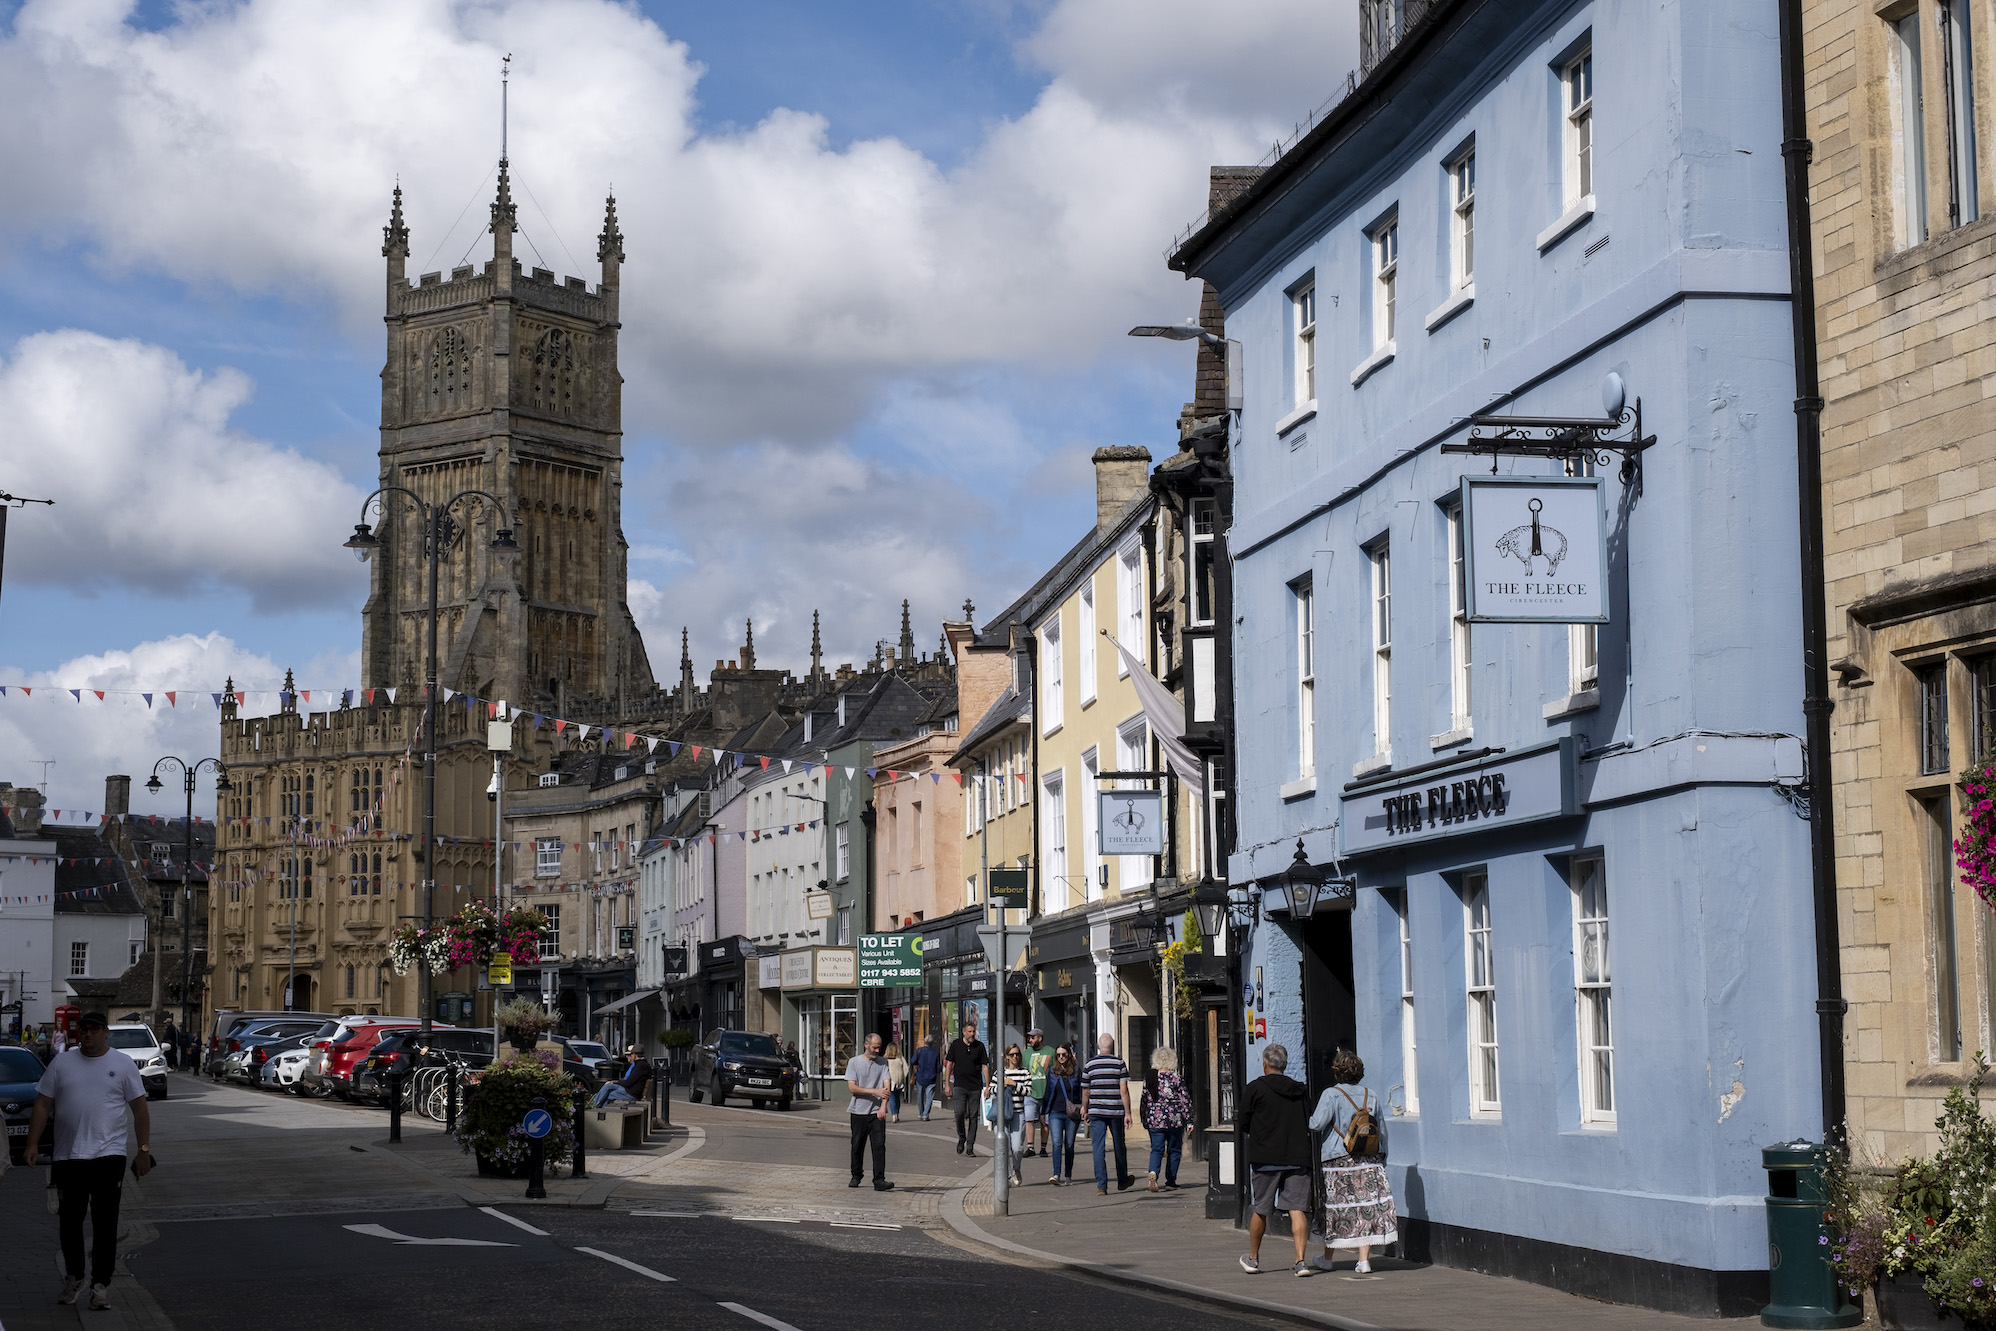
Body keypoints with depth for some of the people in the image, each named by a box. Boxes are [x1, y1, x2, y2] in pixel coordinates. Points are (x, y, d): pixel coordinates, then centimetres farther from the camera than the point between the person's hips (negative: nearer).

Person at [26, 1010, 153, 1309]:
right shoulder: (62, 1063, 9)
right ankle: (74, 1276, 27)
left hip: (108, 1156, -2)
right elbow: (42, 1105, 9)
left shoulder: (123, 1064, 4)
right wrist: (33, 1143, -1)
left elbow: (139, 1110, 4)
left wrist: (144, 1150, -1)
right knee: (70, 1221, 9)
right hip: (68, 1157, 2)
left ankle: (101, 1284, -1)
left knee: (105, 1222, -6)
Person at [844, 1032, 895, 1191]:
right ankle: (856, 1176, 26)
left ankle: (879, 1181, -13)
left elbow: (886, 1087, 0)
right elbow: (852, 1087, -6)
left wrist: (883, 1106, -16)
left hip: (877, 1112, 0)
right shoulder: (854, 1062, 3)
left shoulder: (883, 1062, 8)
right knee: (857, 1147, 8)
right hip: (858, 1111, 0)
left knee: (879, 1146, -10)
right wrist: (875, 1091, -15)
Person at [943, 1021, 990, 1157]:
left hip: (975, 1087, 1)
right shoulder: (956, 1044, 3)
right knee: (959, 1112, -16)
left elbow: (985, 1066, 5)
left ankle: (970, 1146, 5)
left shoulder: (980, 1046, 4)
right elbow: (949, 1064, 8)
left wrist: (988, 1087, 0)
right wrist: (947, 1084, 3)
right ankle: (961, 1138, 8)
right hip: (959, 1085, -1)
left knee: (973, 1116, 0)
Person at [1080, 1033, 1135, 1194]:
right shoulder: (1120, 1064, -3)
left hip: (1096, 1113, 0)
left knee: (1098, 1148, 0)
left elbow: (1085, 1092, 8)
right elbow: (1124, 1090, -8)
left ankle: (1101, 1185, -10)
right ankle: (1122, 1180, 33)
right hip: (1116, 1111, 0)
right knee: (1119, 1146, 16)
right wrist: (1127, 1113, -6)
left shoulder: (1089, 1065, 2)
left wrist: (1085, 1110, 21)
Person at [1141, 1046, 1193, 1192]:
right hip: (1174, 1120, -2)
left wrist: (1144, 1121, 17)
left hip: (1154, 1120, 2)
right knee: (1174, 1151, 10)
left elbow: (1144, 1100, 7)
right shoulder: (1177, 1079, -7)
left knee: (1156, 1149, 5)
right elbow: (1185, 1100, -6)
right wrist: (1188, 1119, 2)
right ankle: (1170, 1182, 13)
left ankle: (1153, 1172, -22)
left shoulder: (1148, 1078, 1)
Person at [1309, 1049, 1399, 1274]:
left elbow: (1317, 1124, -17)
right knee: (1366, 1205, 2)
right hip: (1369, 1162, 3)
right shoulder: (1370, 1096, 8)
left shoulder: (1331, 1095, -8)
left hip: (1339, 1161, -3)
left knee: (1336, 1206, 6)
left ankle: (1327, 1258, 20)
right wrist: (1381, 1160, 18)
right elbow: (1381, 1131, 11)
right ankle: (1364, 1259, -2)